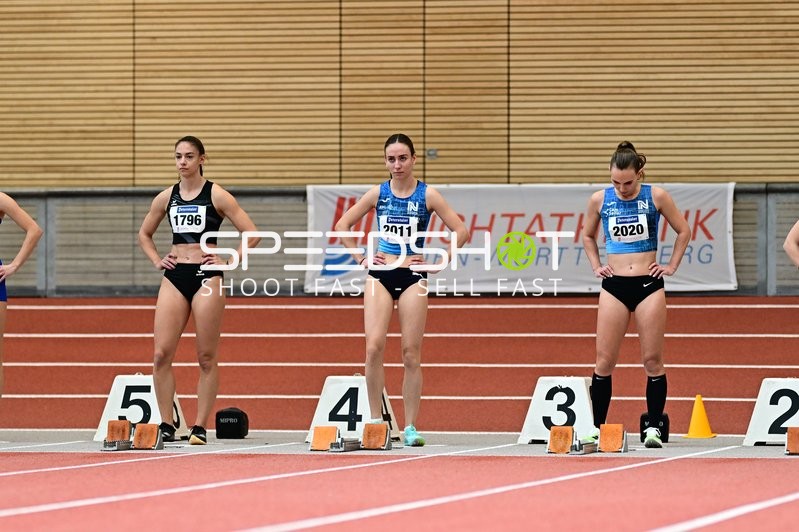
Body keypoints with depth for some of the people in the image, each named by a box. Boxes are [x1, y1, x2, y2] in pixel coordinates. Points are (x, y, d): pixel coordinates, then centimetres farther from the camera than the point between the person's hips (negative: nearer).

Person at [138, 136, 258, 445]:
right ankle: (166, 425, 1)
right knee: (162, 354, -5)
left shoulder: (216, 196, -1)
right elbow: (144, 235, 25)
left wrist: (228, 260, -8)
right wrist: (156, 260, 10)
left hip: (206, 277, -4)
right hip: (174, 277, 4)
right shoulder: (166, 198, 10)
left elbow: (251, 234, -3)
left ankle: (200, 427, 2)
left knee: (206, 357, -1)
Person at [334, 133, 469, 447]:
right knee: (374, 347, -14)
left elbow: (460, 231, 0)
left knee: (411, 353, -2)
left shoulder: (427, 195, 0)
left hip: (413, 277, -1)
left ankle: (410, 427, 3)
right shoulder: (377, 194, 6)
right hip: (379, 275, 1)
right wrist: (360, 258, 4)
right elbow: (343, 225, 13)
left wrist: (439, 264, -5)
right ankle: (376, 420, -6)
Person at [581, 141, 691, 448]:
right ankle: (597, 427, 3)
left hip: (648, 285, -1)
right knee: (604, 361, -2)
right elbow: (588, 236, 19)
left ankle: (654, 427, 5)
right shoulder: (599, 200, 2)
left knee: (652, 360, 0)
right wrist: (596, 266, 8)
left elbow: (683, 231, 9)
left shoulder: (656, 197, -3)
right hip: (614, 286, 1)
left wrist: (672, 266, 2)